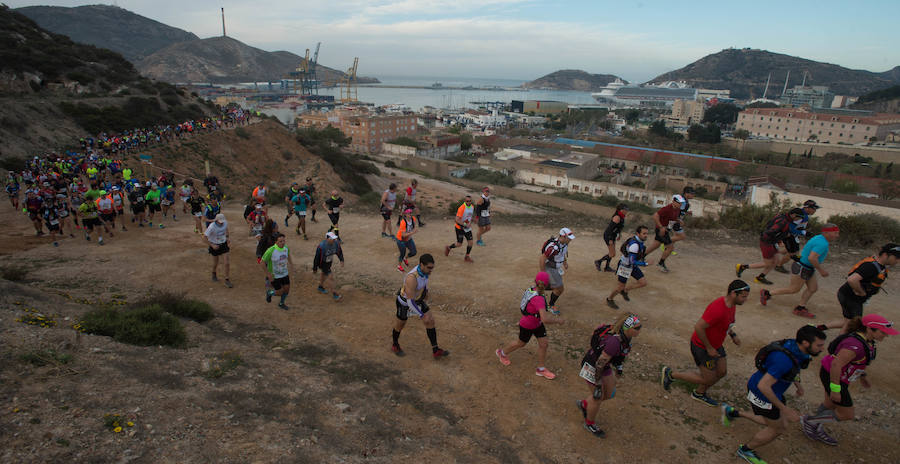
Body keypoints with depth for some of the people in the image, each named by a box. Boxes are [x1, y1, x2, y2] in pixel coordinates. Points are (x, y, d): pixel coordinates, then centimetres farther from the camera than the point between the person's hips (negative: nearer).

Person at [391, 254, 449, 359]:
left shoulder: (425, 270, -18)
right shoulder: (412, 278, -42)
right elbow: (410, 302, -38)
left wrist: (426, 293, 22)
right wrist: (422, 316, -33)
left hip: (418, 299, 7)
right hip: (405, 303, -6)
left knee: (431, 321, 0)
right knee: (400, 325, 18)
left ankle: (436, 351, 9)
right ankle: (395, 345, 47)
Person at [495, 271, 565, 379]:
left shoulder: (531, 290, -14)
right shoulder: (538, 299, -41)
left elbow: (520, 306, 2)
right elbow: (545, 319, -48)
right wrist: (557, 320, -30)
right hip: (526, 327, -7)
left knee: (544, 344, 11)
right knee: (521, 343, 20)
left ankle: (541, 369, 31)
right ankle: (502, 352, 47)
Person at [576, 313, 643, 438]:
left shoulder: (627, 335, -12)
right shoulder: (615, 342, -38)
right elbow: (600, 363, -31)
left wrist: (619, 366, 19)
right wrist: (598, 385, -23)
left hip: (604, 365, 8)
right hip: (592, 366, -8)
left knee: (610, 394, 18)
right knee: (598, 398, 9)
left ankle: (584, 404, 42)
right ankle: (590, 424, 36)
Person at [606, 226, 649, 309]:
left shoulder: (639, 241, -3)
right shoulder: (634, 244, -33)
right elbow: (632, 261, -32)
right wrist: (646, 263, -27)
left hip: (633, 266, 8)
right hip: (625, 267, -8)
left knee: (643, 282, 1)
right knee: (620, 286, 3)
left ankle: (625, 290, 21)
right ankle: (609, 300, 28)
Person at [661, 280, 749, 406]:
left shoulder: (731, 304, -3)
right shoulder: (718, 309, -35)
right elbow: (698, 327, -34)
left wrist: (733, 335, 6)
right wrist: (709, 348, -23)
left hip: (716, 344, 9)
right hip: (702, 347, -9)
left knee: (721, 372, 17)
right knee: (708, 379, 2)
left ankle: (699, 393, 40)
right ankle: (671, 374, 15)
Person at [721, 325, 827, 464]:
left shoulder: (795, 346, -9)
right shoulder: (784, 359, -38)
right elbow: (763, 386, -34)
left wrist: (797, 383, 10)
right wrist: (784, 408, -27)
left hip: (773, 390, 9)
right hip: (761, 394, -9)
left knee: (781, 424, 21)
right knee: (777, 429, 9)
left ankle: (734, 413, 29)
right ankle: (746, 450, 32)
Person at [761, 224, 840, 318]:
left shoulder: (819, 238, 7)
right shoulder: (822, 243, -24)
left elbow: (804, 248, 19)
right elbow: (812, 258, -33)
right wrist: (821, 270, -23)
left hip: (808, 268, 10)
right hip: (801, 269, -10)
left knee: (813, 288, 8)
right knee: (793, 289, 2)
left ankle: (800, 308, 12)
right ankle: (766, 293, 10)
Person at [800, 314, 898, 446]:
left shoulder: (865, 338, -3)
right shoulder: (855, 345, -33)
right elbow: (836, 365, -32)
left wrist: (862, 376, 20)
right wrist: (835, 390, -26)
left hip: (838, 374, 10)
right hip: (832, 377, -10)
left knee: (830, 404, 25)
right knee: (847, 415, 4)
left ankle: (817, 430, 43)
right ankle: (809, 421, 17)